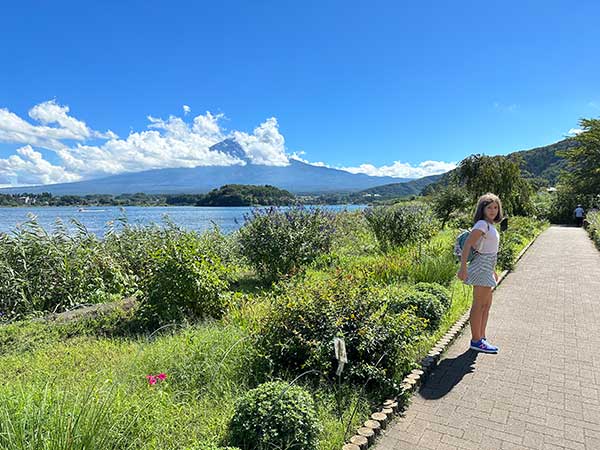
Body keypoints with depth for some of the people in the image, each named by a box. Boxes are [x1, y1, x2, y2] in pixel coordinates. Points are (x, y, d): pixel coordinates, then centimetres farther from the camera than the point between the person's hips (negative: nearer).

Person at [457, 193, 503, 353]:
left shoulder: (491, 225, 14)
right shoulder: (482, 224, -15)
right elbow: (467, 245, -22)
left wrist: (493, 270, 24)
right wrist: (463, 267, -29)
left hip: (487, 268, 10)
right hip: (481, 266, -10)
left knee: (487, 305, 16)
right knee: (479, 305, -3)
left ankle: (481, 338, 26)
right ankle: (476, 340, 6)